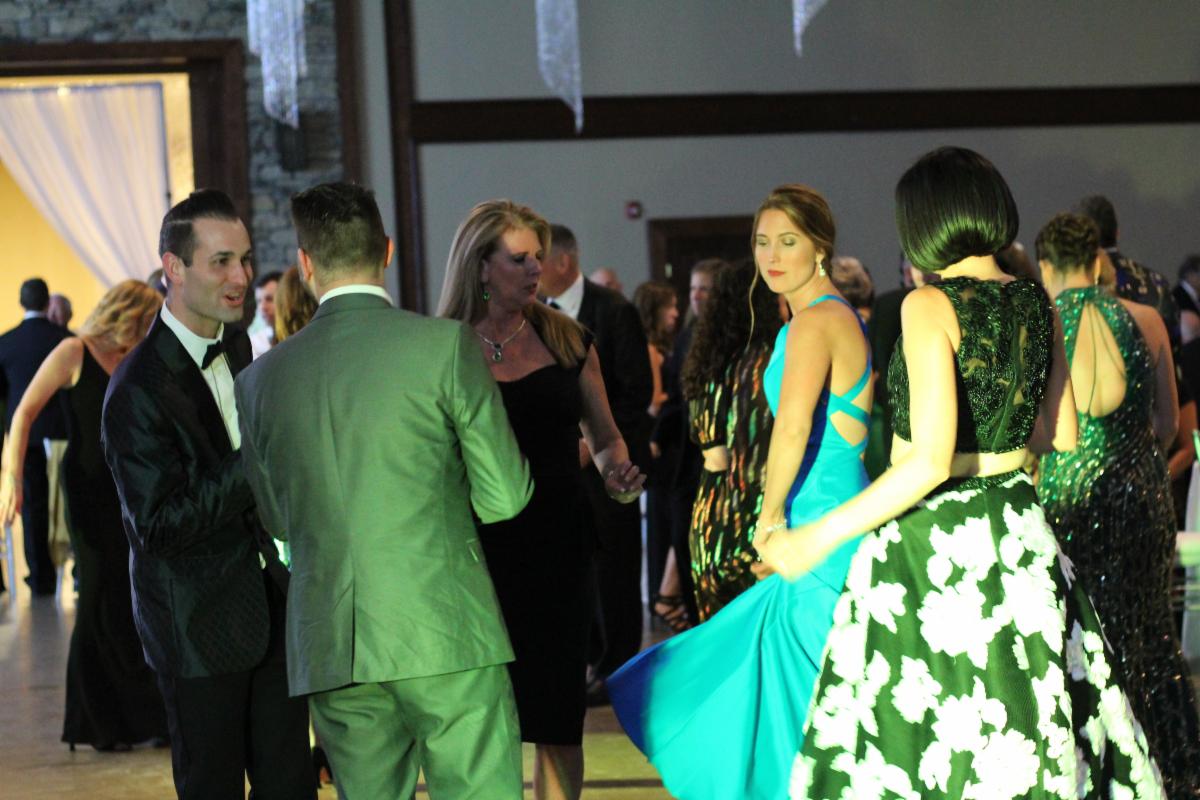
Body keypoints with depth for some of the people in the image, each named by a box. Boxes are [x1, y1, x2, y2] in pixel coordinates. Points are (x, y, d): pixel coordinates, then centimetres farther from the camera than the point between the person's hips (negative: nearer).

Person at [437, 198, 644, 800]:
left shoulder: (567, 342, 7)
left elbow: (604, 438, 17)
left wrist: (615, 469, -4)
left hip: (556, 547, 2)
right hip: (478, 551, -2)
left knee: (557, 715, 3)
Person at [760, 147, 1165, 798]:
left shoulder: (929, 306, -15)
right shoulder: (1038, 306, 4)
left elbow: (929, 463, -22)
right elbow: (1062, 435, 14)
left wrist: (819, 537, -16)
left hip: (931, 543, -7)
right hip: (1018, 533, 7)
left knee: (916, 739, 2)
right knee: (1025, 726, 13)